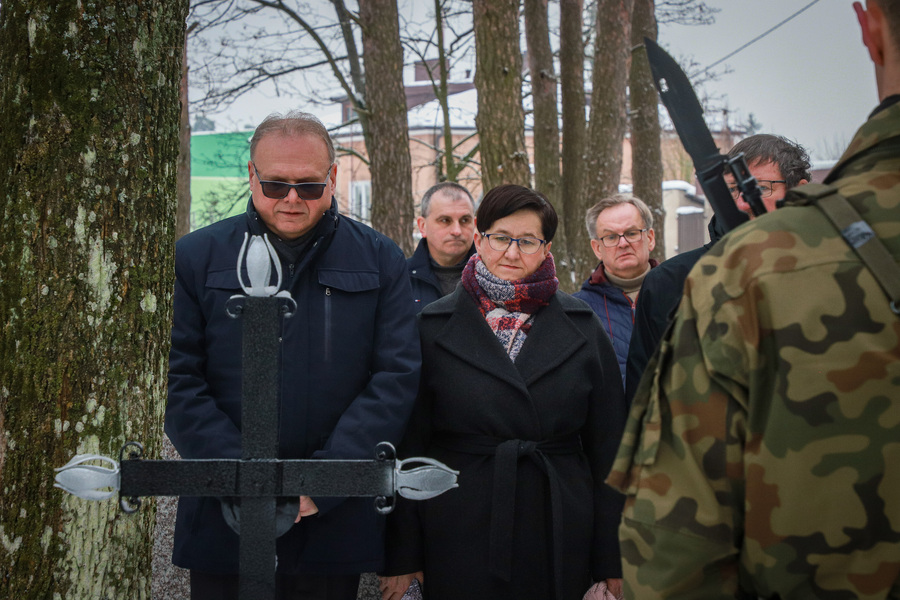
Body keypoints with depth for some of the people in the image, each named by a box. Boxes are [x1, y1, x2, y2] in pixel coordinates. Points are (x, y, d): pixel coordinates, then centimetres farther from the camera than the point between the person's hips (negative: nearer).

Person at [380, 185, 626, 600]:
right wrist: (402, 556, -1)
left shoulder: (582, 328, 6)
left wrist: (611, 558, 3)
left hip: (559, 538, 1)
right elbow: (408, 444, 2)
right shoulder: (434, 327, 2)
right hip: (460, 543, -1)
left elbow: (606, 445, 6)